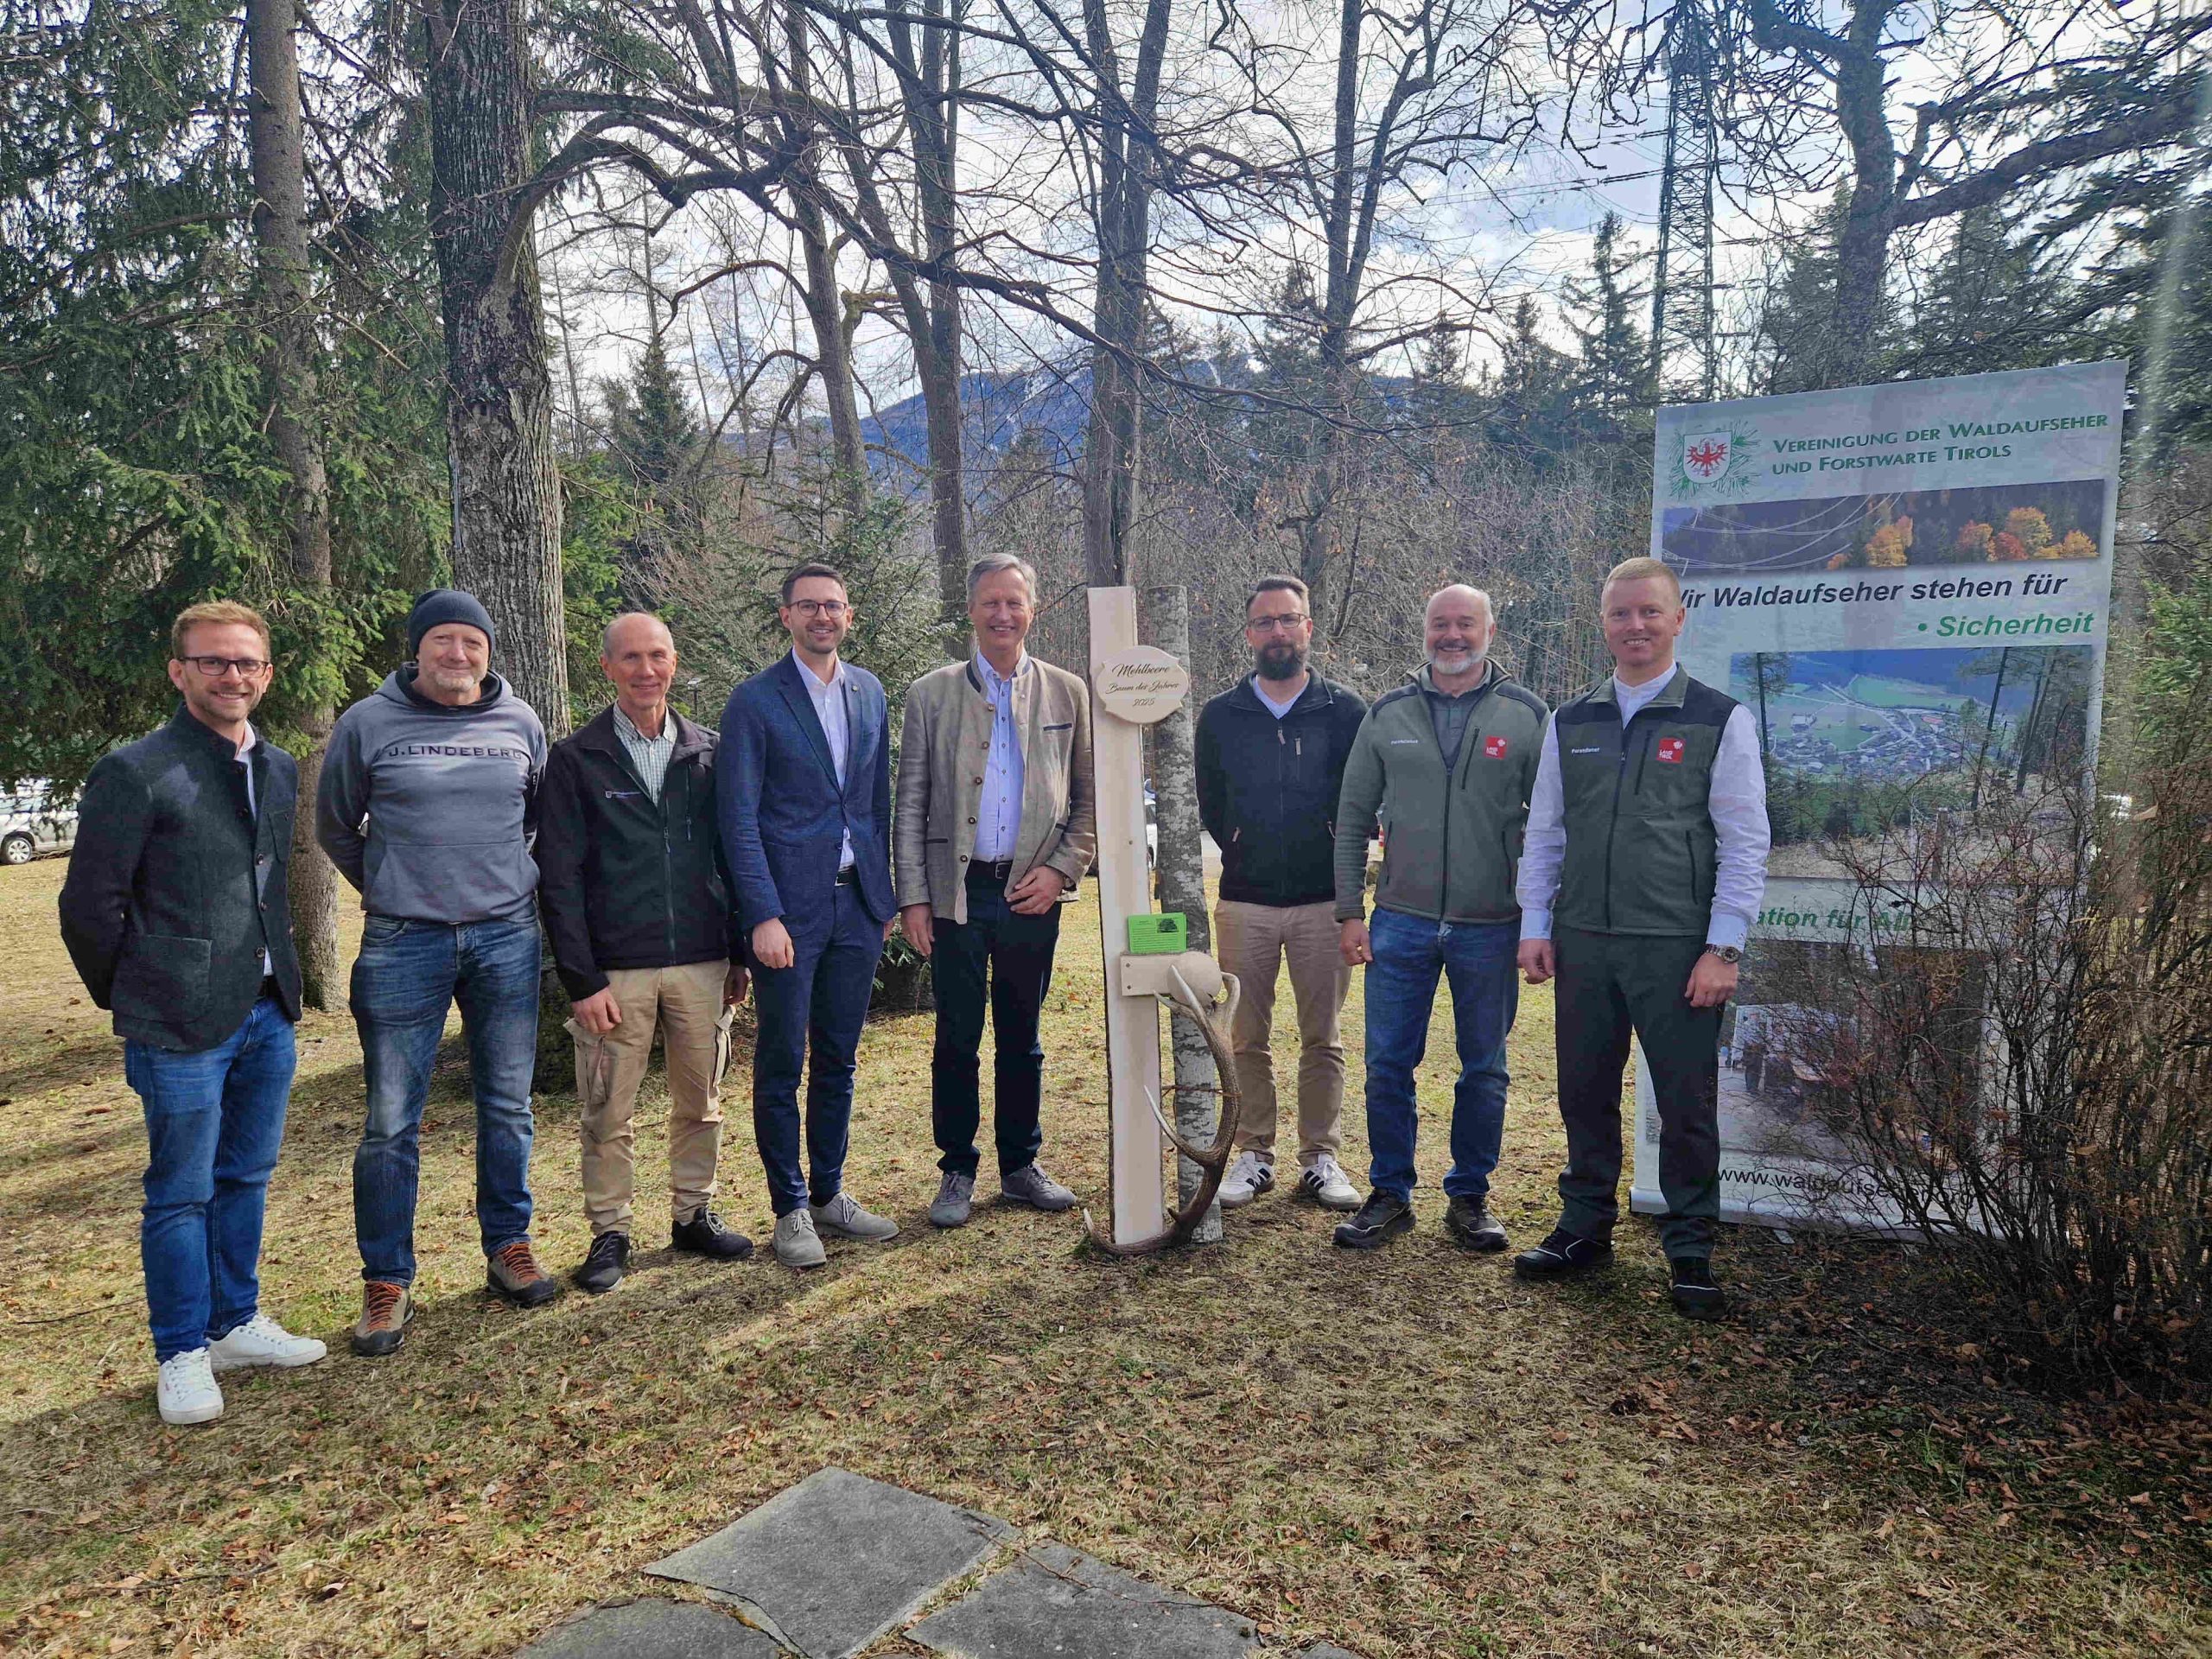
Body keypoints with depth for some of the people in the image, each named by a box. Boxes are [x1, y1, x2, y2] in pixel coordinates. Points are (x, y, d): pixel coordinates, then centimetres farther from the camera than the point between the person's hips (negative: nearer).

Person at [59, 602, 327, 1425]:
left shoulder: (280, 770, 9)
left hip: (268, 1014, 6)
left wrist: (278, 978, 15)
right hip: (183, 1028, -6)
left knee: (246, 1178, 17)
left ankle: (236, 1323, 32)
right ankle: (182, 1355, 19)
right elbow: (88, 906, -7)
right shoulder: (135, 772, -12)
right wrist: (132, 997, 2)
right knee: (182, 1194, 5)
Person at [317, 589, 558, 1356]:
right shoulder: (368, 723, -1)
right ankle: (386, 1283, 14)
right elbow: (334, 826, 12)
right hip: (403, 944, -2)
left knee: (507, 1106, 11)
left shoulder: (519, 721, 5)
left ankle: (508, 1248, 26)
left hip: (508, 938, 2)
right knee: (391, 1121, 0)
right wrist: (386, 887, 10)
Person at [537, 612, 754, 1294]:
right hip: (614, 970, -2)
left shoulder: (709, 752, 7)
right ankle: (610, 1233, 21)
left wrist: (739, 954, 8)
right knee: (607, 1115, 5)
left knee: (700, 1103, 12)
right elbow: (558, 877, -4)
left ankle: (694, 1215, 28)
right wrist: (581, 980, -10)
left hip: (701, 963, 3)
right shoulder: (575, 760, -1)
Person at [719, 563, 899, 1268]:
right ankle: (791, 1209, 17)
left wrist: (887, 894, 11)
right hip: (789, 905, -5)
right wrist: (763, 915, -15)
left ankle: (829, 1194, 26)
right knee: (782, 1064, 3)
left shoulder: (869, 692, 10)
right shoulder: (754, 701, -5)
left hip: (857, 901, 5)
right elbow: (738, 817, -9)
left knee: (838, 1059, 13)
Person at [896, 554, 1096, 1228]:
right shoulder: (931, 693, 4)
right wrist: (912, 896, -4)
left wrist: (1061, 870, -4)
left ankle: (1020, 1166, 24)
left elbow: (1090, 798, 9)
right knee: (957, 1039, 5)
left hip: (1032, 891, 1)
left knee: (1022, 1039, 11)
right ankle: (957, 1171, 19)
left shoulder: (1067, 692, 7)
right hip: (957, 890, -1)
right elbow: (910, 803, 2)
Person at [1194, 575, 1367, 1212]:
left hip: (1324, 902, -1)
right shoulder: (1220, 716, 6)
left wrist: (1336, 863, 5)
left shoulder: (1345, 710, 1)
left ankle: (1321, 1159, 17)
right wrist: (1243, 856, 11)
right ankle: (1253, 1155, 18)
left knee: (1323, 1041, 6)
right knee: (1247, 1041, 7)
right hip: (1244, 904, 1)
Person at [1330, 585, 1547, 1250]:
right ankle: (1390, 1195, 21)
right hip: (1400, 922, 1)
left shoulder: (1526, 715, 1)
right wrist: (1350, 911, 2)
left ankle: (1469, 1196, 26)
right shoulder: (1387, 715, 5)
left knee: (1484, 1070, 10)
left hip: (1492, 926, -1)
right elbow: (1353, 816, 7)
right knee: (1387, 1065, 5)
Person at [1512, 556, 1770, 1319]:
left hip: (1678, 947, -3)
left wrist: (1724, 948, -9)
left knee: (1688, 1104, 5)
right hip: (1583, 941, 3)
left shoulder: (1721, 720, -1)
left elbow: (1745, 843, -3)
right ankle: (1585, 1227, 28)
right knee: (1585, 1092, 12)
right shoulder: (1569, 724, 9)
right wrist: (1535, 926, 5)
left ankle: (1690, 1250, 21)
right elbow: (1544, 832, 12)